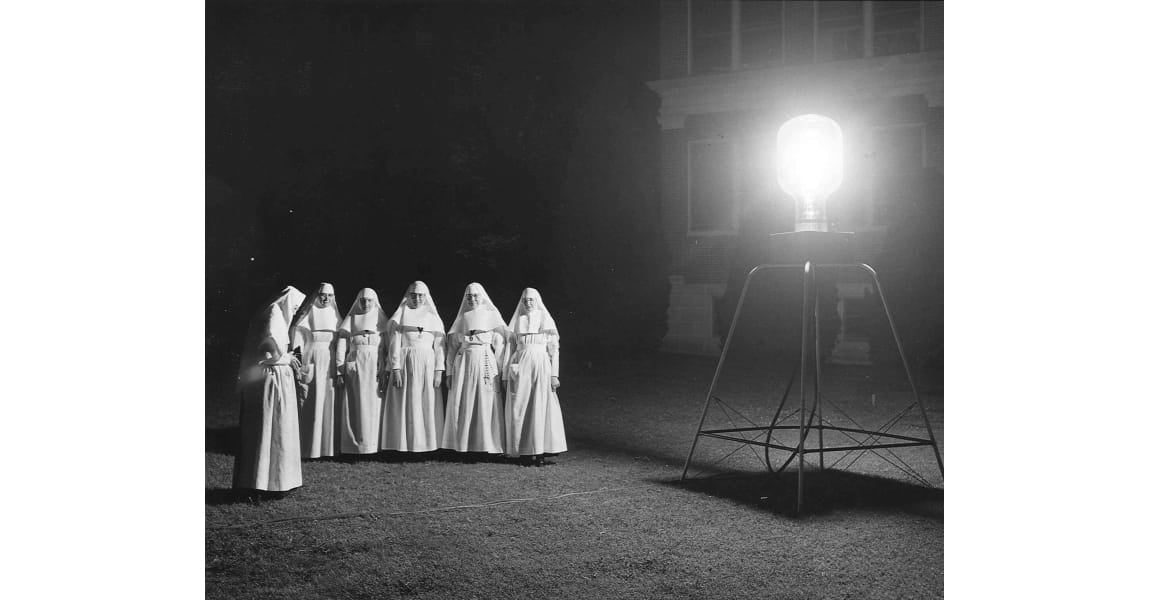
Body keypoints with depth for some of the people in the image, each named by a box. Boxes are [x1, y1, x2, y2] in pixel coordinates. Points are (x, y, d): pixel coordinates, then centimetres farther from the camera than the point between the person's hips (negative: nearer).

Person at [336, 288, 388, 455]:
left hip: (375, 365, -1)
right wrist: (339, 370, 0)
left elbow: (389, 344, 4)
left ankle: (370, 445, 0)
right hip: (353, 364, 1)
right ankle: (353, 445, 0)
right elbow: (341, 345, 9)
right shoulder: (351, 319, 13)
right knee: (354, 405, -3)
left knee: (372, 404, -3)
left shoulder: (381, 319, 12)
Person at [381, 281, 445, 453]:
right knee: (406, 405, -3)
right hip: (405, 363, -1)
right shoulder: (401, 314, 9)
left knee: (428, 405, -1)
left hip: (427, 364, 1)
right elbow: (395, 343, 2)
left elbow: (439, 346, 8)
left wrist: (439, 371, -2)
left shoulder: (433, 317, 13)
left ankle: (427, 444, 2)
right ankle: (404, 445, 0)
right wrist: (395, 369, -8)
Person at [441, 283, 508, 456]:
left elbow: (500, 342, 1)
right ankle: (462, 445, 5)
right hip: (463, 363, 3)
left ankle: (486, 445, -1)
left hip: (485, 363, -3)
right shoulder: (462, 317, 14)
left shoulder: (491, 315, 7)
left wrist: (499, 370, -8)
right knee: (462, 404, -1)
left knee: (485, 404, -5)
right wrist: (449, 371, 7)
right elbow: (453, 344, 13)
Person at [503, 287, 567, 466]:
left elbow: (554, 349, 4)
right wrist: (506, 375, 7)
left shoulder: (546, 320, 8)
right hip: (520, 365, 2)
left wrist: (554, 374, -4)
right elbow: (510, 348, 13)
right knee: (520, 409, -3)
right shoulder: (517, 321, 13)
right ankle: (525, 451, 2)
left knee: (541, 407, -5)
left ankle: (539, 452, -2)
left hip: (541, 365, -2)